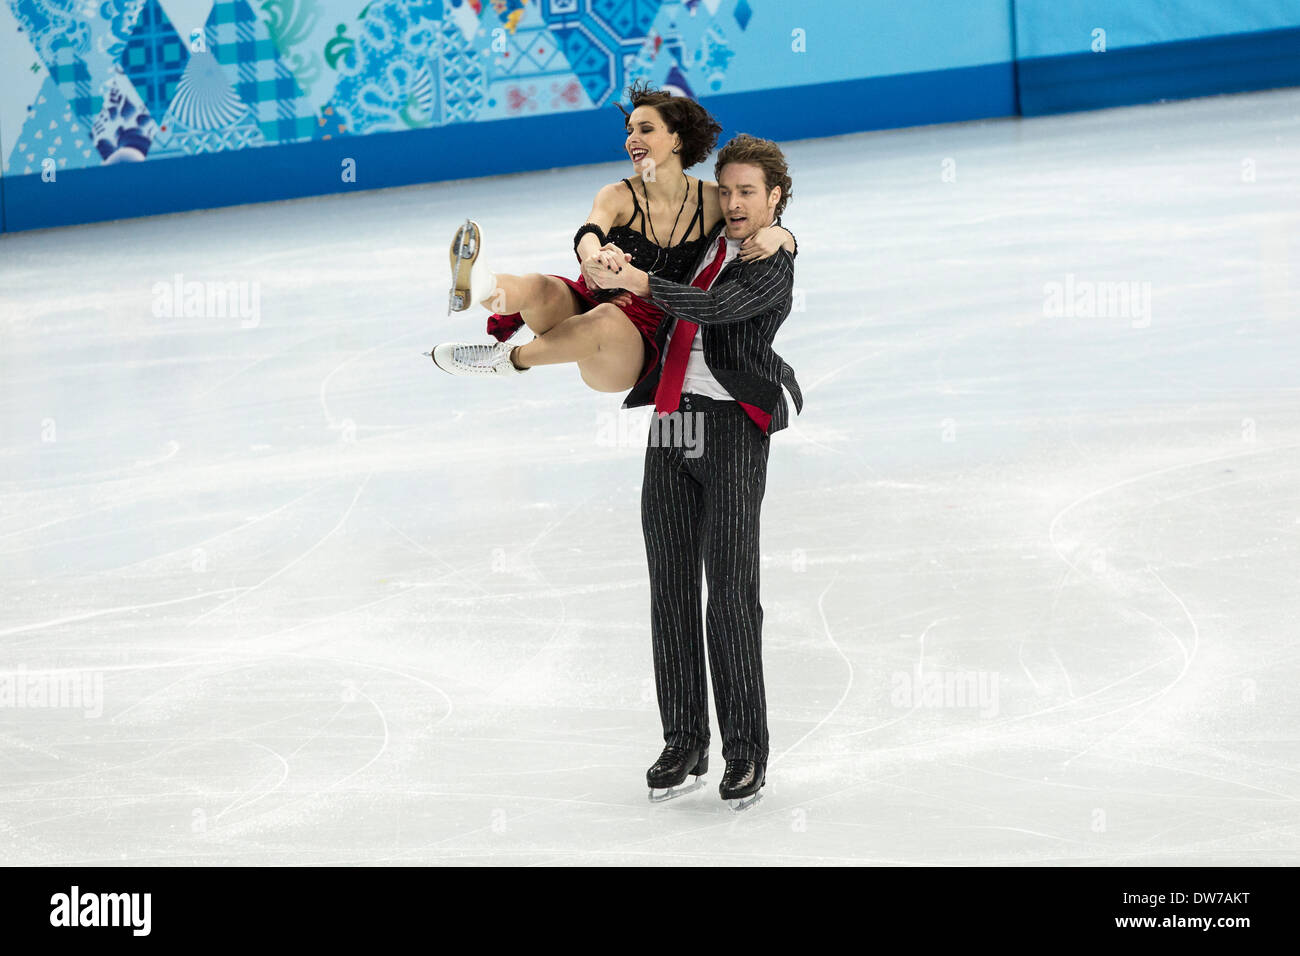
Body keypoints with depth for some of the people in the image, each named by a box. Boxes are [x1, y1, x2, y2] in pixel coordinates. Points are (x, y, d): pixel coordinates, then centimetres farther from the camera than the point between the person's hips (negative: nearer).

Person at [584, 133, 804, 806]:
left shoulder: (773, 265, -5)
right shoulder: (703, 242, 15)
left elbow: (716, 307, -24)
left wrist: (641, 284, -35)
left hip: (731, 428, -6)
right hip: (670, 428, 6)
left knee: (730, 593, -8)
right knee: (671, 592, 6)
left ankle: (747, 752, -2)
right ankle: (684, 743, 13)